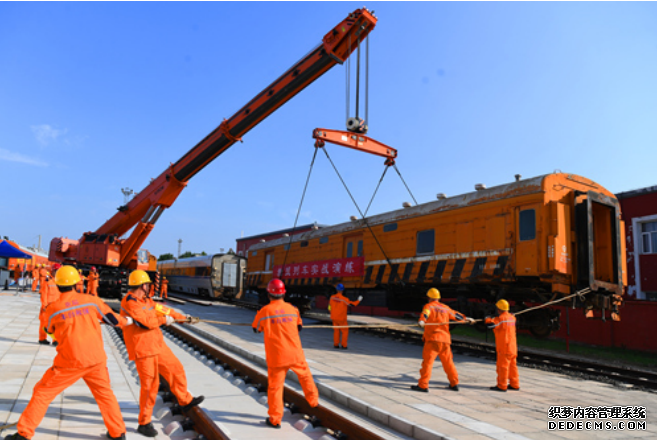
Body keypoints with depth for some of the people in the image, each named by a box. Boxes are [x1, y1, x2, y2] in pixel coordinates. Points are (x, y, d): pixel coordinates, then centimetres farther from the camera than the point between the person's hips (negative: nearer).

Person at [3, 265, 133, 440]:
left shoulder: (52, 309, -5)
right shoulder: (92, 301, -3)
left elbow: (50, 330, 14)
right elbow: (111, 318, 7)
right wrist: (126, 322, 26)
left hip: (70, 362, -2)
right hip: (96, 359, 2)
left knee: (42, 393, 17)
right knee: (105, 393, 18)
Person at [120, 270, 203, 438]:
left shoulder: (146, 301, 11)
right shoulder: (129, 302, -18)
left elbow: (162, 310, 19)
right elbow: (146, 322, -24)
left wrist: (185, 318, 23)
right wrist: (164, 320, -7)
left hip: (158, 345, 9)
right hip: (143, 349, -9)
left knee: (175, 369, 16)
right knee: (150, 384, -6)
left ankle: (186, 401, 34)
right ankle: (144, 424, 11)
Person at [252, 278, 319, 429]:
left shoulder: (264, 311, -8)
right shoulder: (292, 309, -2)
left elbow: (256, 329, 8)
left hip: (276, 357, -2)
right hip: (295, 354, 2)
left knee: (275, 386, 7)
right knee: (305, 376, 25)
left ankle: (275, 419, 14)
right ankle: (313, 400, 40)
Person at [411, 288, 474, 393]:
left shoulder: (429, 306, 2)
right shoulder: (445, 308, 17)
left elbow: (425, 313, -19)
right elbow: (455, 315, 29)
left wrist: (421, 321, -38)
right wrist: (466, 319, 44)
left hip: (433, 338, -6)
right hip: (445, 338, 6)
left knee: (427, 361, -6)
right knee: (448, 362, 17)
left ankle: (423, 385, -9)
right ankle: (454, 384, 24)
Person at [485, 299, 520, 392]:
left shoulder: (501, 319, -17)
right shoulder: (512, 318, 8)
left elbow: (491, 324, -26)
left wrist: (488, 318, -5)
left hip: (504, 348, -8)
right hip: (512, 347, 8)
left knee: (502, 366, -1)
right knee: (512, 366, 15)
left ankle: (502, 386, 4)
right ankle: (515, 385, 22)